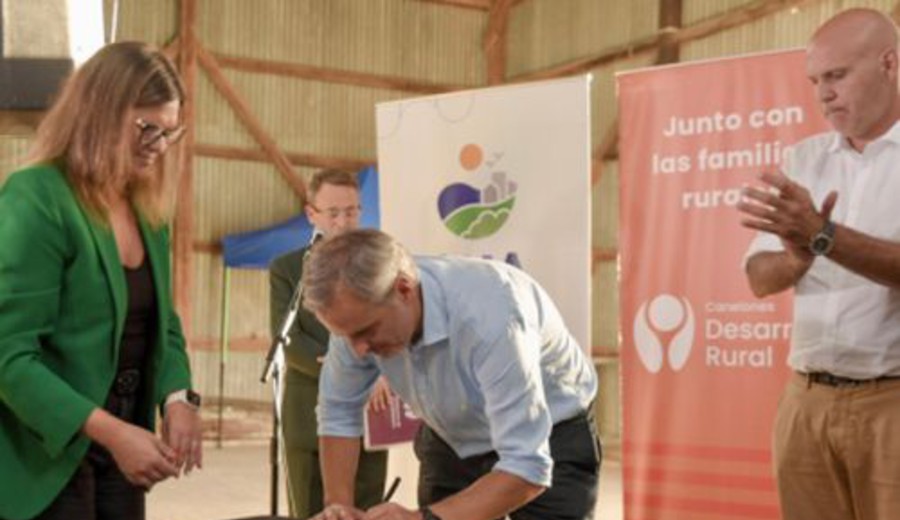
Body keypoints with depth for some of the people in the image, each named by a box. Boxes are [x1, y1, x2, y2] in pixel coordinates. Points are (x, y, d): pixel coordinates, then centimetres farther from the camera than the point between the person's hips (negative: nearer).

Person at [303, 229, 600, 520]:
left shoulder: (488, 315, -37)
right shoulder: (359, 312, -20)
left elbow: (526, 468, -38)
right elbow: (338, 411, -6)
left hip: (550, 440, -5)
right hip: (452, 443, 5)